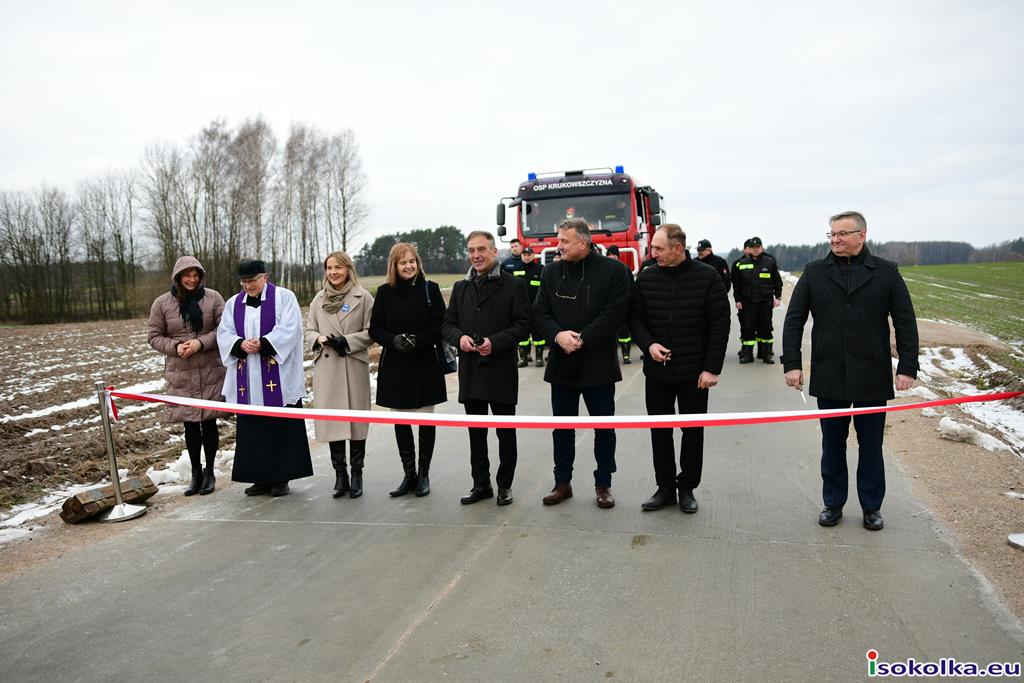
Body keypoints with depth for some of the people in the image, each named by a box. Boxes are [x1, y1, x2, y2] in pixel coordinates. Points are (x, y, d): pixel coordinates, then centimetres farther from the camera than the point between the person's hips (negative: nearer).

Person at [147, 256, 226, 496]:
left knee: (209, 422, 6)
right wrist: (175, 347, -13)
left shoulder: (213, 297, 0)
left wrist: (201, 342, -17)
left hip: (210, 372, -1)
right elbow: (154, 336, 5)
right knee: (190, 424, 8)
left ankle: (209, 472, 22)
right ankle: (196, 472, 22)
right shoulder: (162, 303, 2)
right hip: (180, 375, 1)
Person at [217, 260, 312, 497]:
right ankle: (261, 478, 16)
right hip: (247, 379, 4)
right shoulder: (233, 303, 13)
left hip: (279, 378, -4)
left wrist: (263, 344, -20)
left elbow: (289, 329, -10)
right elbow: (224, 333, 6)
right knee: (252, 428, 6)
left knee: (281, 425, 0)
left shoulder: (284, 297, 0)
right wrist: (240, 344, -14)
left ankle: (281, 478, 8)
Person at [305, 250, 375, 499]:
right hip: (325, 366, 3)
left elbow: (371, 332, -2)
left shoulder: (362, 297, -1)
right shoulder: (319, 299, 11)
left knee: (357, 420, 2)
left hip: (354, 366, -3)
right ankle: (340, 475, 14)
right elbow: (309, 331, 13)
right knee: (331, 421, 3)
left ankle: (356, 475, 13)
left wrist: (347, 341, -15)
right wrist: (319, 338, -8)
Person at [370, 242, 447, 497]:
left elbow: (441, 326, -4)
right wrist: (394, 340, -15)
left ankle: (423, 474, 19)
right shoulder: (385, 292, 3)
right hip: (394, 366, 2)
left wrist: (419, 340, -19)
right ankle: (409, 475, 22)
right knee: (400, 422, 8)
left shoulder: (430, 289, -2)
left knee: (426, 421, 4)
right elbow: (375, 329, 4)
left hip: (425, 364, -2)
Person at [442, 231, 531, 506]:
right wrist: (459, 337, -11)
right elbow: (447, 324, 12)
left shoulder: (514, 285, -3)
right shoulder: (461, 288, 13)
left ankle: (505, 485, 19)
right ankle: (481, 484, 24)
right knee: (476, 433, 12)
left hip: (501, 372, -4)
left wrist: (495, 342, -21)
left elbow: (523, 325, -8)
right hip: (470, 372, 5)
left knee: (506, 432, 6)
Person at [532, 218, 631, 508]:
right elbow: (539, 313, 3)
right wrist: (558, 335, -16)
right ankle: (562, 483, 25)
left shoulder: (613, 271, -6)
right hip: (561, 364, 4)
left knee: (604, 429, 7)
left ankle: (603, 485, 21)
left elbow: (615, 313, -14)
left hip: (598, 364, -3)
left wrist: (582, 339, -18)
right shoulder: (551, 272, 7)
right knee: (562, 428, 12)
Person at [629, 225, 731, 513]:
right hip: (657, 371, 2)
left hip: (695, 373, -2)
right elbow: (635, 318, 7)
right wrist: (648, 344, -13)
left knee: (693, 430, 8)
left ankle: (687, 487, 23)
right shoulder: (646, 278, 0)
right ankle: (665, 486, 23)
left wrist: (712, 368, -11)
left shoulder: (707, 277, -7)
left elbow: (720, 324, -6)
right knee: (659, 430, 9)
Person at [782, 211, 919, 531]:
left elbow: (906, 323, 1)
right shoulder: (814, 273, 2)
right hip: (829, 378, 1)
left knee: (871, 446, 11)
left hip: (872, 378, -1)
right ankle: (833, 504, 26)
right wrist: (792, 363, -5)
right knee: (832, 445, 12)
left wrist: (907, 367, -5)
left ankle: (872, 507, 26)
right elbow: (793, 320, 2)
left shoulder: (886, 272, 0)